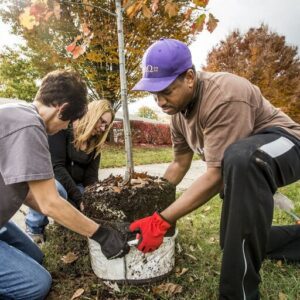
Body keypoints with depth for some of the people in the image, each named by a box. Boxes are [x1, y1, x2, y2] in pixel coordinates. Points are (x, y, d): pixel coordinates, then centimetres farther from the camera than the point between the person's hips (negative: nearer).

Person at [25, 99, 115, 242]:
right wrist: (79, 198, -30)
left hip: (74, 185, 6)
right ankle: (34, 227, -11)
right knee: (56, 189, -39)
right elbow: (56, 166, -27)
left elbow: (91, 176, -6)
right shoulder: (62, 127, -19)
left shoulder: (95, 142, 1)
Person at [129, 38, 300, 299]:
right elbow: (180, 163, 6)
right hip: (242, 166, 9)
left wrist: (161, 221, -34)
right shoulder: (178, 107, -3)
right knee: (237, 239, 13)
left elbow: (217, 175, -34)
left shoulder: (224, 97, -31)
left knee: (239, 157, -43)